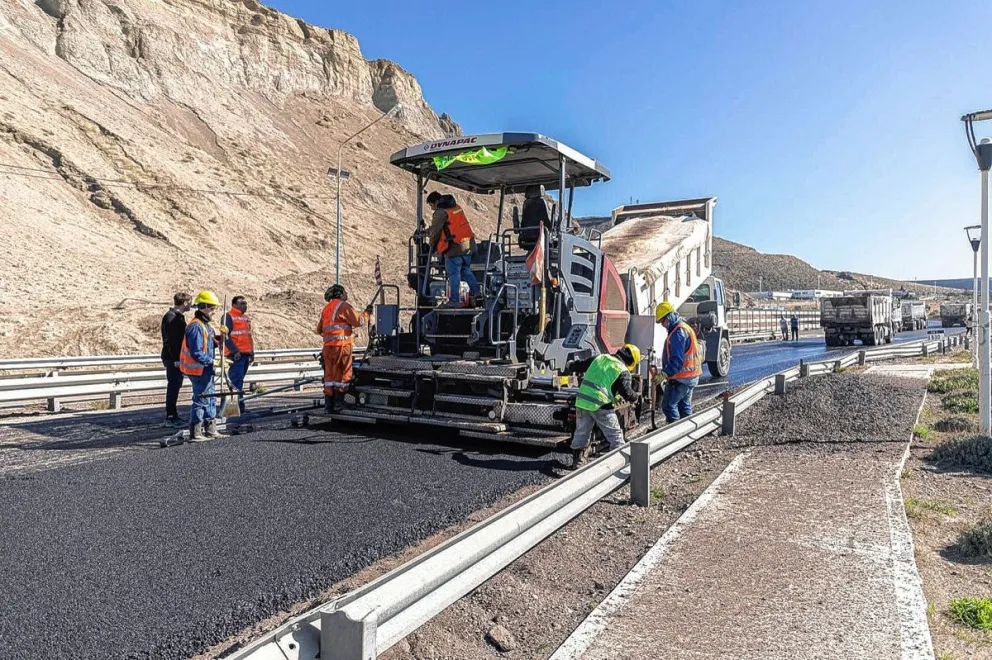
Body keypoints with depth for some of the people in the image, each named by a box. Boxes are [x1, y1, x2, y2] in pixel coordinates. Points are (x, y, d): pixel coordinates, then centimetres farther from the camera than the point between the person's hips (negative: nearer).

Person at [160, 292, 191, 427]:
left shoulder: (178, 317, 17)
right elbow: (170, 340, -21)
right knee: (173, 386, -6)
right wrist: (176, 359, -23)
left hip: (177, 358, 10)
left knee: (174, 386, 14)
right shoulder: (171, 317, -15)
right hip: (173, 359, -10)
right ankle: (171, 417, -2)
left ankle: (171, 416, 23)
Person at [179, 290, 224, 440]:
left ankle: (210, 430, 26)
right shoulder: (196, 326, -19)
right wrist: (213, 361, -22)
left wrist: (220, 336, 0)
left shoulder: (205, 325, 13)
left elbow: (211, 344, 14)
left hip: (206, 369, 11)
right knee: (200, 400, -4)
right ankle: (195, 433, 3)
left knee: (210, 400, 17)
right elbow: (196, 353, -25)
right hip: (199, 370, -11)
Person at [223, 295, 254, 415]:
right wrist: (235, 350, -19)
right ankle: (239, 407, -11)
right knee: (237, 381, -10)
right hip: (236, 354, -8)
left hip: (246, 354, 8)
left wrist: (252, 353, 21)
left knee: (239, 380, 11)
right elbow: (226, 336, -13)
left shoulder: (246, 318, 20)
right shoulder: (228, 317, -5)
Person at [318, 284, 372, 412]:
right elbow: (358, 321, -10)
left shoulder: (326, 308, 19)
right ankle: (338, 402, 1)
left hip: (327, 346, 7)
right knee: (343, 374, 1)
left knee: (329, 374, 10)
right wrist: (367, 313, 5)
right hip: (341, 345, -7)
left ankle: (328, 404, 12)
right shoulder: (343, 306, -5)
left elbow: (319, 330, 23)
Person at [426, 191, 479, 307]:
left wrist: (432, 243, 13)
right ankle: (476, 293, 17)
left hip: (454, 248, -8)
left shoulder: (440, 213, -12)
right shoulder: (456, 207, 14)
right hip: (467, 245, 8)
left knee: (454, 274, 0)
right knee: (466, 271, 19)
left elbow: (435, 231, -7)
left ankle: (454, 300, 3)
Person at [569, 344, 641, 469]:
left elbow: (580, 366, 22)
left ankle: (578, 461, 25)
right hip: (600, 405, -6)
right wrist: (634, 397, 11)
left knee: (581, 433, 18)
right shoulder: (622, 371, -4)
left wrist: (572, 365, 43)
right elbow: (627, 392, -9)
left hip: (582, 400, 6)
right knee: (615, 435, 9)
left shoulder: (599, 358, 13)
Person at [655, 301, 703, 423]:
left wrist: (665, 373, -34)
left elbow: (677, 359, -28)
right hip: (691, 376, 10)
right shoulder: (685, 328, 14)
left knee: (668, 405, -6)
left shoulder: (678, 333, -20)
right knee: (685, 405, 17)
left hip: (680, 378, -10)